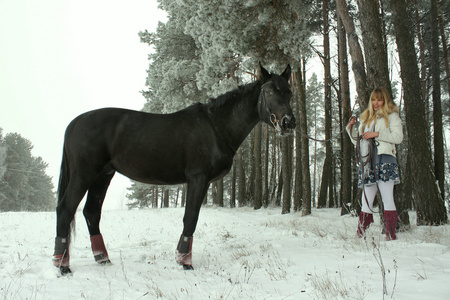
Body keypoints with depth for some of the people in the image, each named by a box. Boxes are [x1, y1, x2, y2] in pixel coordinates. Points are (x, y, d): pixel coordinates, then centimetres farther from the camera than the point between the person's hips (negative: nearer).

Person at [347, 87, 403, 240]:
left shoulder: (392, 116, 11)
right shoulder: (365, 118, 25)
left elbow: (398, 137, -4)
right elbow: (358, 141, 25)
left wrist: (377, 134, -10)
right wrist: (351, 129, 9)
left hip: (384, 160, -5)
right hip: (367, 161, 5)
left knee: (387, 197, -10)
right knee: (366, 201, 2)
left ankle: (391, 235, -10)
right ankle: (360, 235, 2)